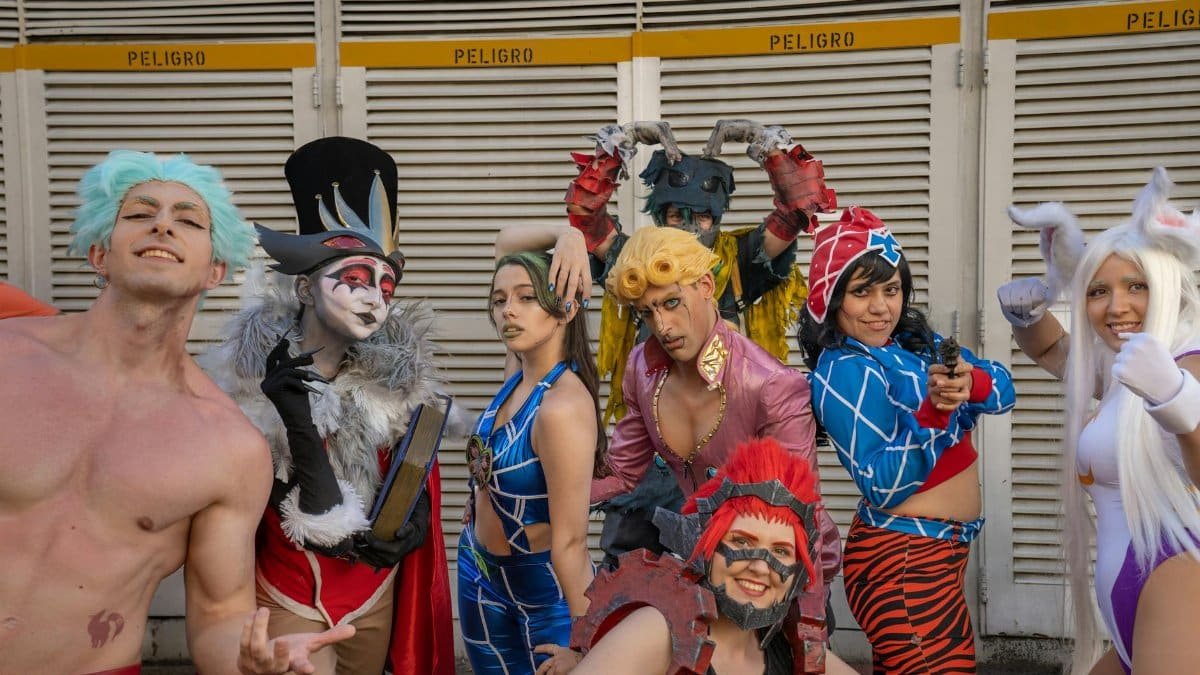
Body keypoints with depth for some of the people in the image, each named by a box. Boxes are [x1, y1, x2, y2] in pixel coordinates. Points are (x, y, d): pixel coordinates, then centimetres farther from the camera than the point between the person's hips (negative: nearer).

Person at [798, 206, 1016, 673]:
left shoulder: (914, 340, 4)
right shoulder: (844, 371, -20)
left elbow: (1003, 389, -3)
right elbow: (883, 488, -23)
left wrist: (969, 380, -25)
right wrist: (933, 412, -33)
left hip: (939, 547, 8)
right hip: (904, 559, -8)